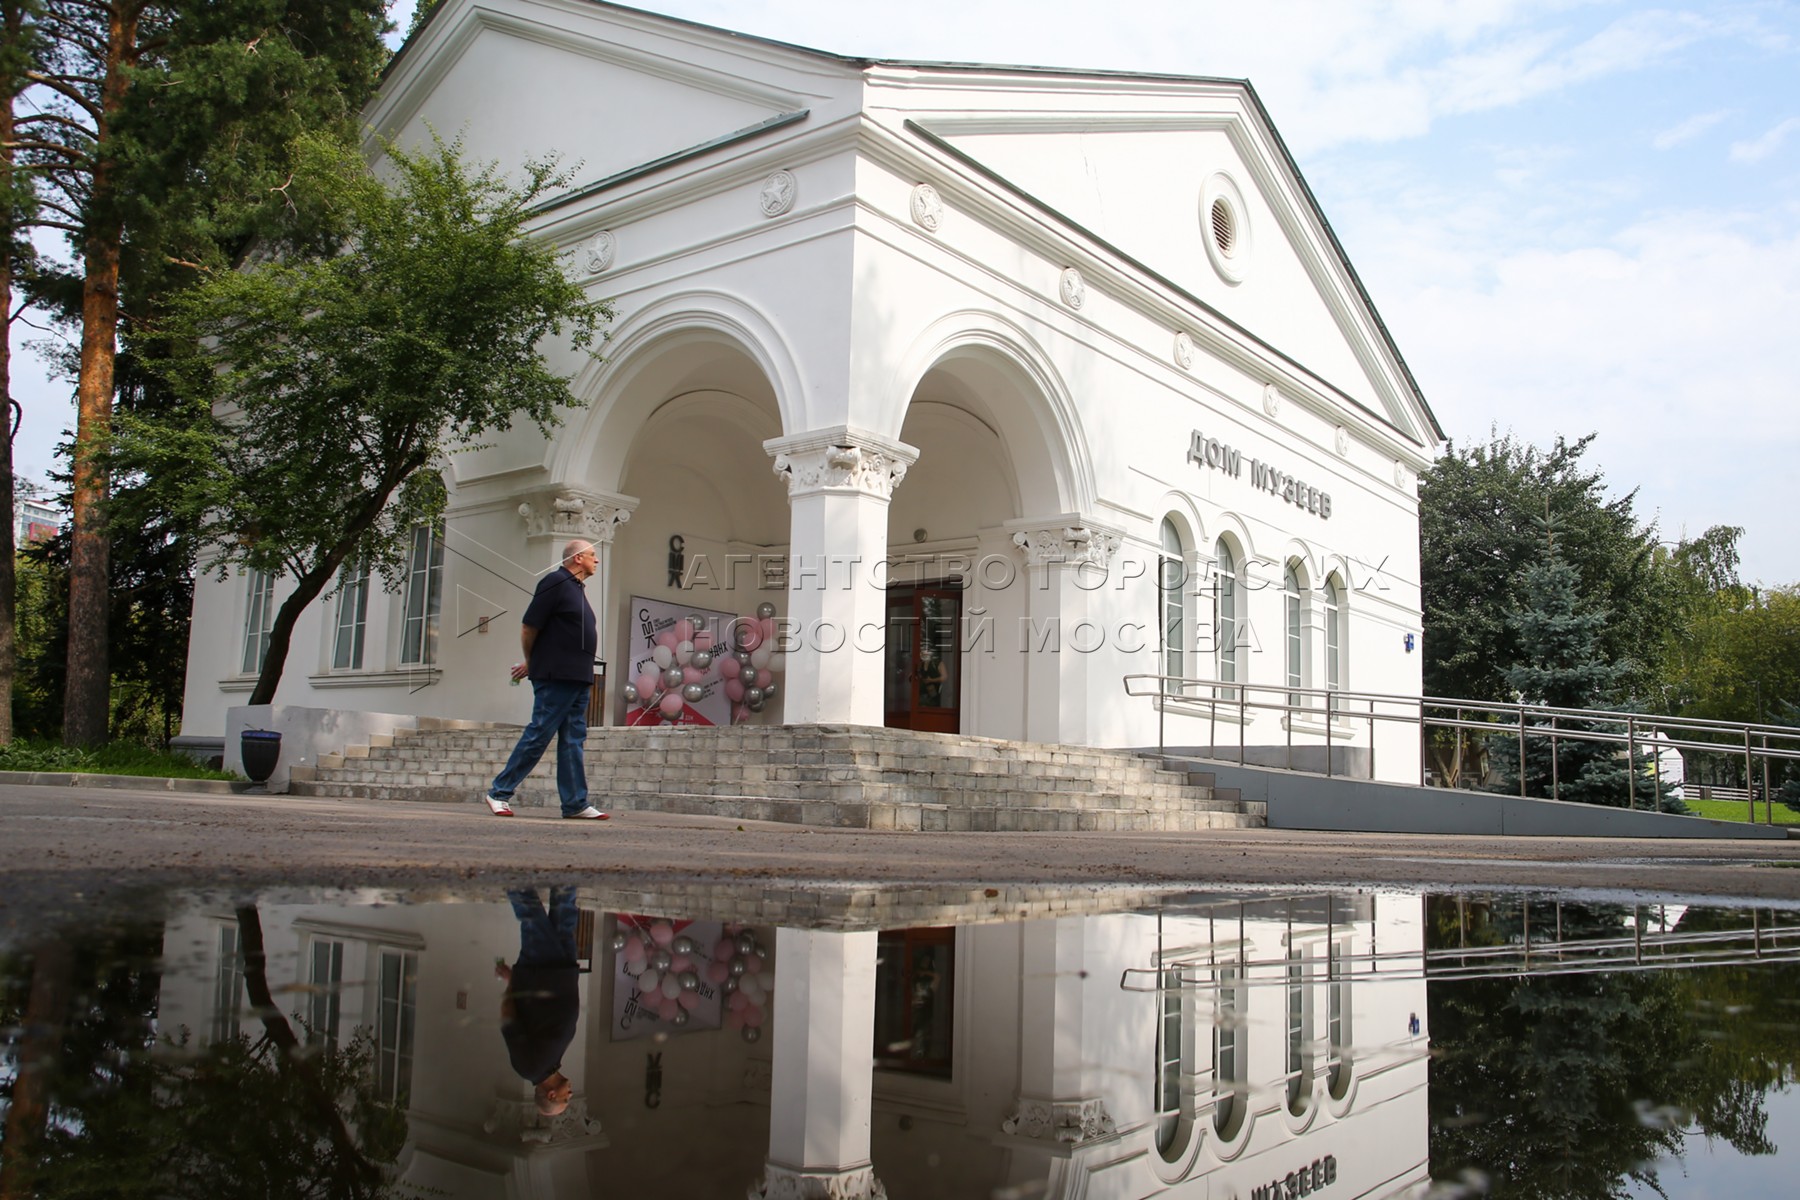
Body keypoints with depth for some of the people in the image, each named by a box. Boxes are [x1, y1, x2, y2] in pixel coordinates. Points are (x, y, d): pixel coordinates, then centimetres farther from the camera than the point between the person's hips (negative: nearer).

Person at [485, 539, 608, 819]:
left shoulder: (576, 588, 20)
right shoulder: (555, 583, -9)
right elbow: (528, 628, -11)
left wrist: (532, 664, 20)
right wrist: (532, 662, 3)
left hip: (578, 679, 9)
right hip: (556, 677, -9)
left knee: (573, 740, 7)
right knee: (538, 736, -5)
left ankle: (576, 803, 8)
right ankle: (499, 793, 4)